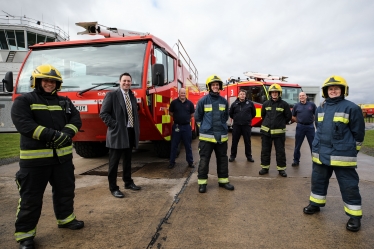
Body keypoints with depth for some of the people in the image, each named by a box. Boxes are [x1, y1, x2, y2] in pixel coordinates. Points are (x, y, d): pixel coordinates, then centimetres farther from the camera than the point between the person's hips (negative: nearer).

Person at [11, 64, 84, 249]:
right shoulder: (23, 101, -2)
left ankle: (65, 219, 38)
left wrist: (67, 133, -19)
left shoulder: (64, 102, 12)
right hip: (34, 158, -5)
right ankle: (25, 233, 22)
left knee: (65, 190, 17)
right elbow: (23, 124, -17)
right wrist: (52, 135, -25)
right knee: (31, 197, 5)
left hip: (63, 155, 5)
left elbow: (76, 119, 2)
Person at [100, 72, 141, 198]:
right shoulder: (111, 95, -6)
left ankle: (128, 182, 32)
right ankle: (113, 187, 14)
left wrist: (137, 129, 7)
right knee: (114, 162, 3)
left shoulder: (132, 96, 13)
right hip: (117, 133, -6)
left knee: (127, 160, 18)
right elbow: (103, 113, -11)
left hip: (130, 132, 7)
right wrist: (114, 125, -16)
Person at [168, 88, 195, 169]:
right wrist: (177, 118, 10)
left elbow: (192, 114, 13)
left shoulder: (189, 103, 2)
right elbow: (171, 113, 9)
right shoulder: (174, 102, -2)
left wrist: (186, 118, 11)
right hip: (176, 126, -1)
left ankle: (190, 162, 20)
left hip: (187, 126, 1)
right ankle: (172, 162, 17)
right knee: (174, 145, 6)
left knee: (188, 145, 10)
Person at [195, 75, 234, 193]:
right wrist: (205, 127, 6)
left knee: (223, 159, 12)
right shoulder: (203, 100, -4)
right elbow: (197, 117, 4)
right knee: (204, 160, 2)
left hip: (222, 135, 4)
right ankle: (202, 182, 14)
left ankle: (223, 180, 27)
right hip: (206, 136, -3)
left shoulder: (224, 101, 6)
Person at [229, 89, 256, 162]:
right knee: (234, 141, 7)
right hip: (236, 125, 0)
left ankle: (249, 156, 22)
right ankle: (232, 156, 19)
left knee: (247, 141, 9)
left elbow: (254, 113, 12)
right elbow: (230, 113, 13)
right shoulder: (234, 104, -1)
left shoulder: (250, 103, -1)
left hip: (247, 125, 0)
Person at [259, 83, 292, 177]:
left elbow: (289, 116, 6)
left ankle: (281, 169, 18)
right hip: (266, 131, 2)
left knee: (280, 151, 6)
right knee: (265, 151, 9)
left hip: (279, 132, -2)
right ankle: (265, 167, 20)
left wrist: (281, 124, 11)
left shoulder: (284, 104, -4)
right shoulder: (266, 103, 4)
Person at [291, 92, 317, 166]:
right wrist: (299, 121, 2)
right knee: (297, 145, 7)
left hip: (310, 127, 0)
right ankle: (296, 160, 18)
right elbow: (293, 116, 11)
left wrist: (312, 121, 4)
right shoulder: (296, 106, 3)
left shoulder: (312, 104, 2)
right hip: (300, 127, 0)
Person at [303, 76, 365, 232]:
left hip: (342, 155, -5)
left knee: (349, 185, 3)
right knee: (318, 180, 15)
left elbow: (358, 132, -3)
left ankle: (355, 216, 17)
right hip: (321, 153, 6)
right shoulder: (320, 109, 10)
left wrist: (352, 150, 1)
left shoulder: (351, 108, -7)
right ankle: (316, 203, 33)